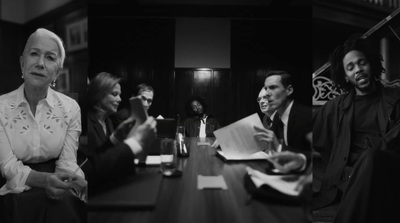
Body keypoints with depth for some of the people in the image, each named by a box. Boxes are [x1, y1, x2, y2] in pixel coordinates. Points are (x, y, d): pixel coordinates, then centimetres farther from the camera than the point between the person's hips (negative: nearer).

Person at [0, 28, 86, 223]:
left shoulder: (70, 107, -4)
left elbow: (67, 162, -5)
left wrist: (79, 182, -27)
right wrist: (44, 179, -28)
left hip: (56, 192, 1)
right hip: (16, 194, 0)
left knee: (66, 206, -28)